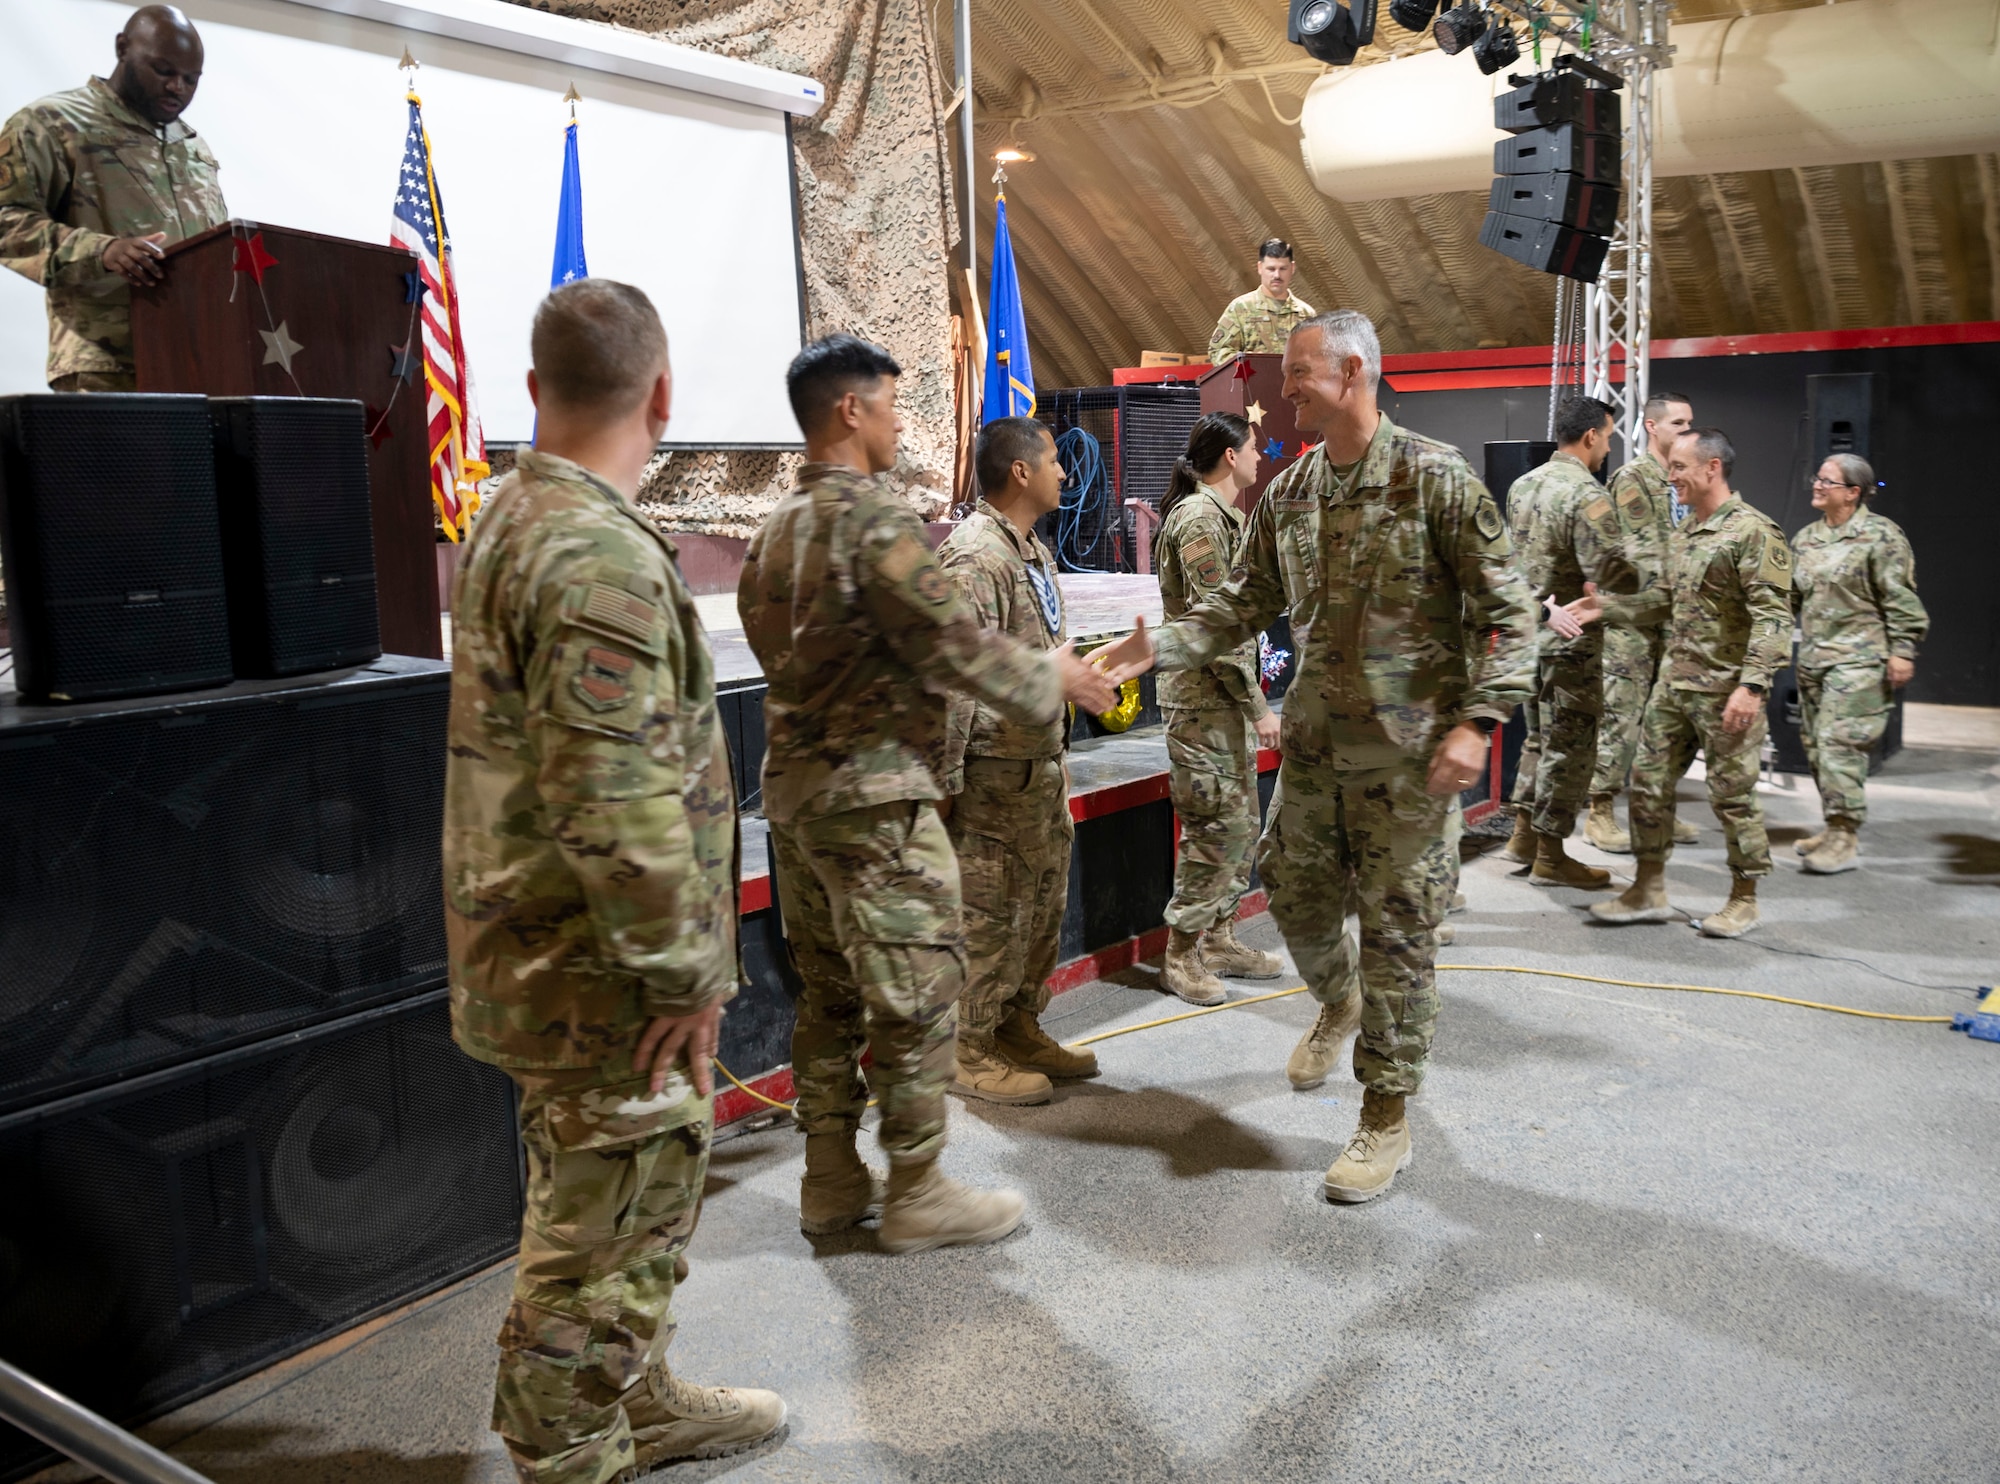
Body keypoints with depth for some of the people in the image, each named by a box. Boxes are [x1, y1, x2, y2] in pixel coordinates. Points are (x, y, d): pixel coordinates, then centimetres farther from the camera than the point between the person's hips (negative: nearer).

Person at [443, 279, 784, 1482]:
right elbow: (612, 805, -28)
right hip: (605, 975, -10)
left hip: (550, 950, 10)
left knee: (632, 1204, 23)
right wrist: (683, 971, -17)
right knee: (609, 1229, 5)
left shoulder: (516, 518, 10)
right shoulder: (600, 556, -23)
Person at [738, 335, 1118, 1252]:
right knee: (917, 997, 1)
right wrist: (1052, 679, -1)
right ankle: (916, 1194, 11)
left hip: (794, 788, 9)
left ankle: (830, 1180, 25)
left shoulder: (777, 525, 12)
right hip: (873, 797, -9)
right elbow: (953, 645, -17)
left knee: (829, 993, 16)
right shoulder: (872, 516, -16)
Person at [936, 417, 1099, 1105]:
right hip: (995, 771, -10)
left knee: (1044, 903, 17)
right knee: (987, 913, -1)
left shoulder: (1034, 550, 15)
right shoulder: (974, 558, -18)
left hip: (1041, 765, 10)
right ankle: (966, 1053, 12)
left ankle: (1019, 1028, 32)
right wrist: (943, 780, -23)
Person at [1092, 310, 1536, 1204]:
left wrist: (1477, 719, -18)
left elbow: (1506, 609, -9)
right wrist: (1160, 647, -4)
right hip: (1314, 739, 6)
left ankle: (1386, 1119, 15)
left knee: (1397, 928, 1)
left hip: (1407, 750, -5)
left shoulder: (1434, 478, -10)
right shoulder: (1287, 495, 7)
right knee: (1295, 892, 15)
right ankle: (1338, 1004, 48)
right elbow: (1245, 602, 11)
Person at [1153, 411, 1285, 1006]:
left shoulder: (1221, 516, 16)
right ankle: (1182, 955, 5)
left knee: (1241, 824, 15)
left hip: (1225, 694, 10)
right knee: (1215, 826, -5)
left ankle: (1219, 938, 26)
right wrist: (1258, 707, -18)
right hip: (1203, 696, -10)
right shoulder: (1200, 520, -16)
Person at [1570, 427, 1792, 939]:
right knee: (1649, 781, 9)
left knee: (1732, 794, 1)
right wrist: (1607, 606, 11)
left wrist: (1751, 685, -26)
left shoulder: (1753, 531, -13)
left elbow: (1773, 617, -18)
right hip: (1674, 681, 8)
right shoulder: (1685, 531, 13)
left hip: (1725, 690, -8)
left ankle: (1743, 900, 16)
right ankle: (1649, 891, 20)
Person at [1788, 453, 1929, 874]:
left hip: (1859, 659, -8)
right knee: (1816, 743, 10)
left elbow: (1900, 600, -8)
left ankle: (1844, 836, -7)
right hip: (1813, 658, 8)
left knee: (1839, 743, -13)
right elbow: (1792, 596, 23)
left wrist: (1902, 650, -12)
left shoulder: (1880, 535, -6)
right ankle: (1836, 829, 21)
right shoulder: (1805, 539, 15)